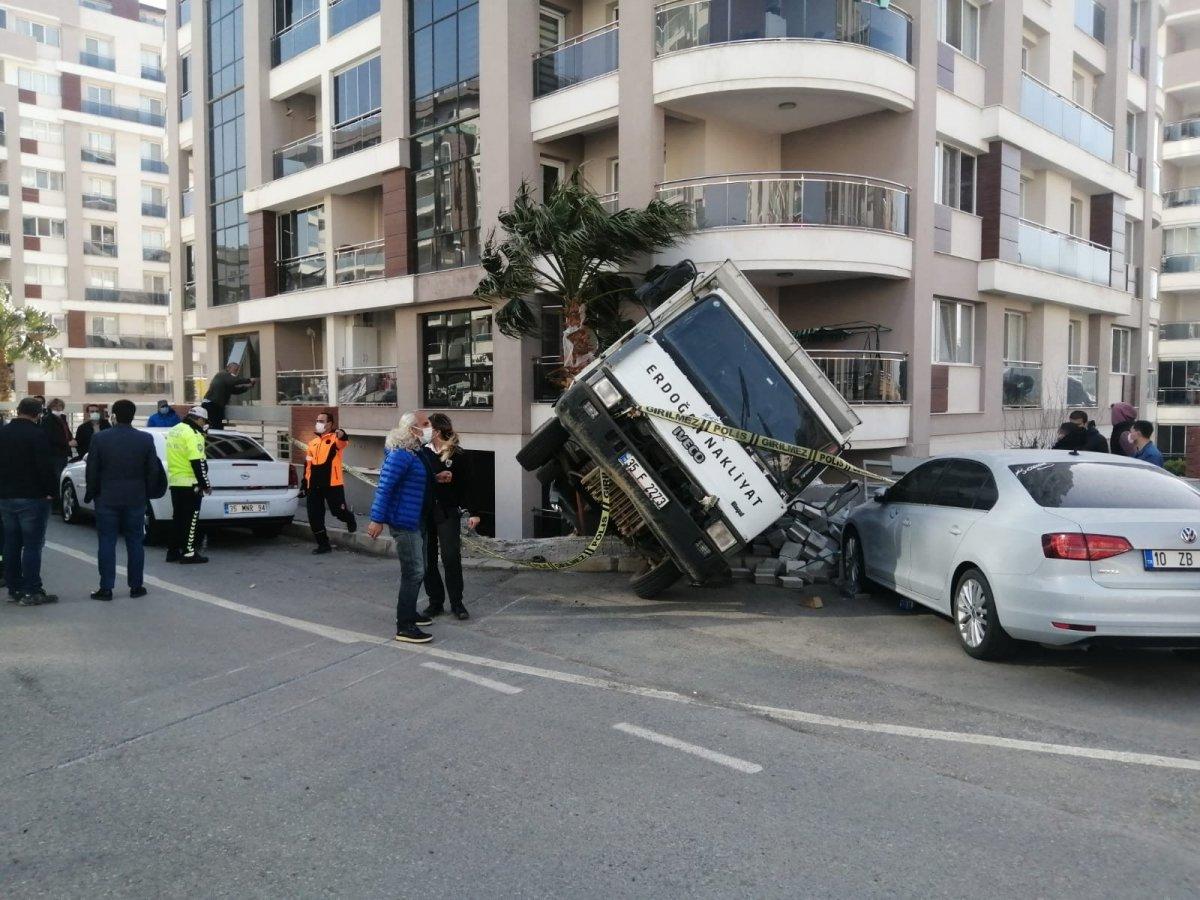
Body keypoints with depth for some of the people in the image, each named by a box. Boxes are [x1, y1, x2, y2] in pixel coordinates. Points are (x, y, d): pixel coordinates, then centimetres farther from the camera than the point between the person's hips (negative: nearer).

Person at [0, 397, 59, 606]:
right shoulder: (37, 435, -14)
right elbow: (46, 467, -18)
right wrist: (50, 491, -9)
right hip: (32, 497, -7)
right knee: (32, 545, -4)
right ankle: (31, 592, -4)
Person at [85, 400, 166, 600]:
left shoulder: (100, 439, -7)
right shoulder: (146, 440, -4)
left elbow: (92, 471, -2)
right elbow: (153, 471, 1)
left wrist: (91, 494, 11)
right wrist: (147, 494, 13)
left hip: (107, 499, -1)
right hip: (136, 499, 1)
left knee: (107, 543, 4)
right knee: (135, 543, 7)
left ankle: (106, 588, 4)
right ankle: (136, 586, 11)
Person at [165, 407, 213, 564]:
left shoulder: (173, 431, 14)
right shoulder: (192, 434, -15)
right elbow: (198, 462, -20)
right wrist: (205, 484, -15)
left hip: (174, 482, 9)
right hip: (189, 483, -9)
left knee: (177, 517, 14)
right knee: (191, 519, -3)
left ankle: (173, 551, 18)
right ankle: (188, 553, -2)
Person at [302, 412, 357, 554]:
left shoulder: (335, 439, -2)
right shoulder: (312, 443, 18)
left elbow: (344, 442, -28)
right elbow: (307, 466, 21)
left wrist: (342, 434, -52)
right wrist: (304, 485, 17)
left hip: (332, 484, -6)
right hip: (314, 486, 6)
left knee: (338, 512, -6)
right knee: (314, 517, 3)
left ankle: (350, 519, 30)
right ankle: (323, 544, 14)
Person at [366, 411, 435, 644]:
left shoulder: (415, 453, 12)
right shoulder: (401, 455, -19)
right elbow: (384, 487, -23)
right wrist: (377, 519, -26)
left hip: (416, 521, 10)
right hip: (404, 522, -10)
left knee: (417, 570, 18)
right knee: (413, 572, -10)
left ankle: (408, 613, 32)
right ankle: (404, 627, -6)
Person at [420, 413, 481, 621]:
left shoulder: (457, 455, -4)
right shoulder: (422, 452, 1)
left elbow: (466, 485, -2)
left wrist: (472, 513, -5)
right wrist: (436, 478, -17)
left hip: (448, 512, -3)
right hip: (424, 511, 3)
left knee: (451, 557, -5)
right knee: (427, 559, 6)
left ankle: (457, 602, 9)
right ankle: (435, 602, 18)